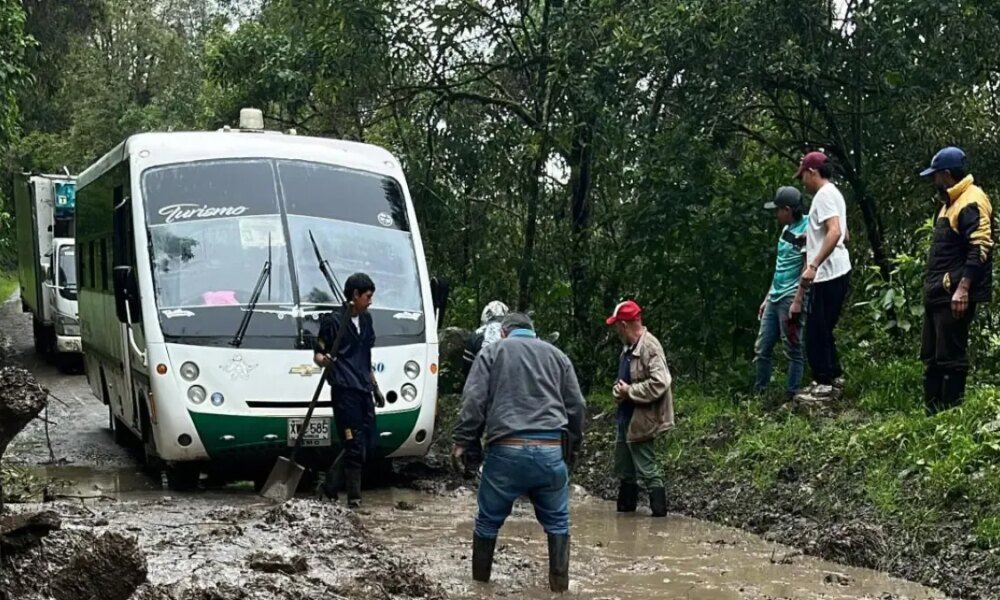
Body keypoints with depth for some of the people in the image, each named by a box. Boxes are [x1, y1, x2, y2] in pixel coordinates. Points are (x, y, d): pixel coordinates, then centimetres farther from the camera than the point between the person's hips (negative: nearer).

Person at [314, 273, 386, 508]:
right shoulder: (333, 321, -5)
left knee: (369, 444, 6)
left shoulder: (365, 320, 17)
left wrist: (375, 389, 24)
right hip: (345, 391, -8)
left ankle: (331, 484, 19)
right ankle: (354, 498, -3)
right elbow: (317, 354, -5)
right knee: (355, 447, -8)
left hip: (364, 390, 8)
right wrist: (324, 361, -28)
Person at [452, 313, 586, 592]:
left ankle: (480, 580, 22)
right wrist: (573, 444, 28)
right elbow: (576, 406, 17)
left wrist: (462, 441, 4)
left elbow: (474, 401, 0)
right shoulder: (557, 355, 19)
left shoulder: (492, 352, 12)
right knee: (557, 522, 13)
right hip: (551, 450, 1)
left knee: (489, 520, 13)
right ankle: (559, 584, 10)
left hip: (507, 450, -1)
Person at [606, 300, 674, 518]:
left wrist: (629, 391, -20)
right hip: (626, 419, 10)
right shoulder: (629, 348, 11)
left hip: (641, 422, -10)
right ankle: (625, 508, 30)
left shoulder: (650, 347, -19)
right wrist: (618, 390, 1)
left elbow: (659, 383, -29)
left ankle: (659, 511, 2)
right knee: (625, 470, 19)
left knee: (647, 470, -5)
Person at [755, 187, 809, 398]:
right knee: (762, 348, 10)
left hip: (790, 298, -9)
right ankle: (758, 394, 17)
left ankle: (791, 397, 1)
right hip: (775, 298, 9)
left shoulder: (806, 230, -11)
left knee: (793, 350, -3)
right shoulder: (787, 230, 16)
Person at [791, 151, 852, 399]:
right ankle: (834, 377, 21)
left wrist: (813, 266, -31)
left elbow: (835, 232, -26)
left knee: (816, 332, -5)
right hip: (834, 273, 10)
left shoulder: (824, 195, -13)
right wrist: (812, 237, 34)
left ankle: (825, 382, -2)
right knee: (822, 331, 16)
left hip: (828, 275, -10)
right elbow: (842, 235, 28)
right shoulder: (833, 194, 19)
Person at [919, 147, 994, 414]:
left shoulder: (971, 202, -14)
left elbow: (980, 250, -22)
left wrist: (963, 289, -28)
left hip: (955, 295, -11)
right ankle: (931, 413, 18)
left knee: (950, 358, -8)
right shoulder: (951, 201, 20)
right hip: (938, 292, 11)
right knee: (931, 357, 12)